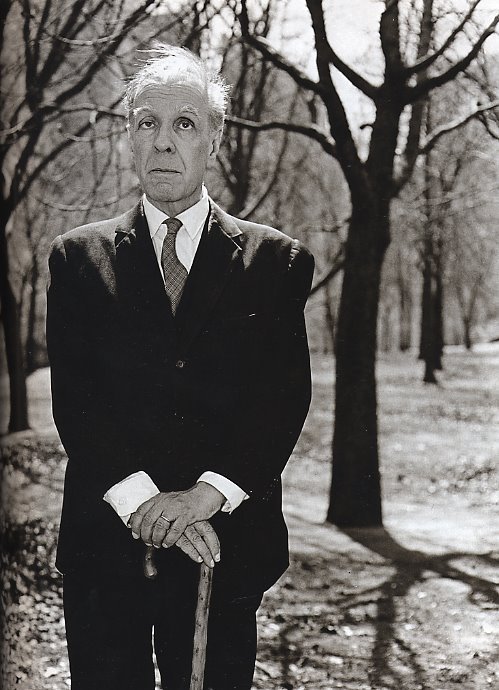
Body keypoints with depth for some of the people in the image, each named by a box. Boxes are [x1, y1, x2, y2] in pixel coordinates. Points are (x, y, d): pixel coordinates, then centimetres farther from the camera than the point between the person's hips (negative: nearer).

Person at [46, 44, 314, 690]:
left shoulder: (278, 261, 6)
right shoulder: (79, 257, 6)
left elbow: (286, 396, -3)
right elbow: (73, 398, -3)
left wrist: (208, 492, -17)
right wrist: (142, 499, -17)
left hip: (226, 545, 0)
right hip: (106, 536, 0)